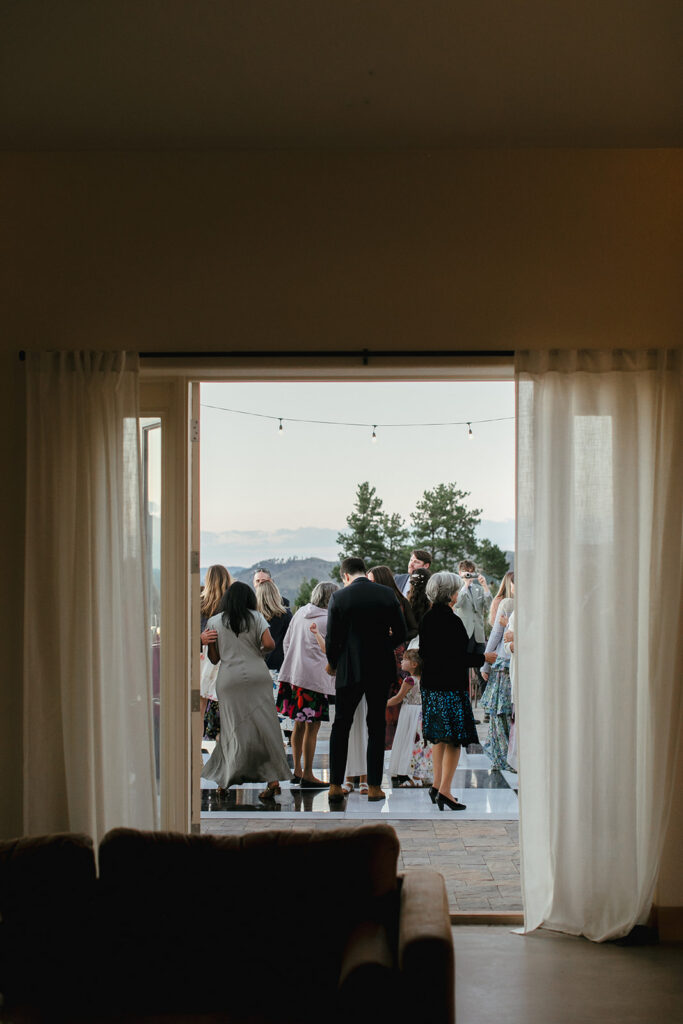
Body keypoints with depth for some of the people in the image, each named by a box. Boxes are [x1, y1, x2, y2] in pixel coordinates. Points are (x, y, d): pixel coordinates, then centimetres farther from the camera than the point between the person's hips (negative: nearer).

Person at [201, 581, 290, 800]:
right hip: (258, 676, 0)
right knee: (265, 727, 3)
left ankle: (225, 780, 3)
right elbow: (269, 644, -7)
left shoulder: (214, 621, 7)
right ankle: (273, 777, 0)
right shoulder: (256, 617, 5)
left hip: (229, 679, 0)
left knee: (236, 730, 6)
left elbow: (214, 658, 6)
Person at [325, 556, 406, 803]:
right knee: (376, 727, 10)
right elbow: (400, 633, 2)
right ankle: (374, 786, 10)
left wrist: (332, 664, 13)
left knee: (340, 726, 9)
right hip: (381, 669, 2)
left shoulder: (339, 598, -7)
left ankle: (335, 786, 7)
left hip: (350, 669, -2)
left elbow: (333, 638, -5)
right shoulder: (387, 594, -1)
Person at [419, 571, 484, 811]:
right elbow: (459, 657, -18)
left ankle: (437, 785, 21)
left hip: (430, 684, 8)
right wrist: (483, 658, -6)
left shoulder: (427, 618, 7)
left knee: (439, 737, 17)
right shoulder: (451, 621, -17)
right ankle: (444, 789, -5)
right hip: (450, 685, -8)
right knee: (454, 738, -3)